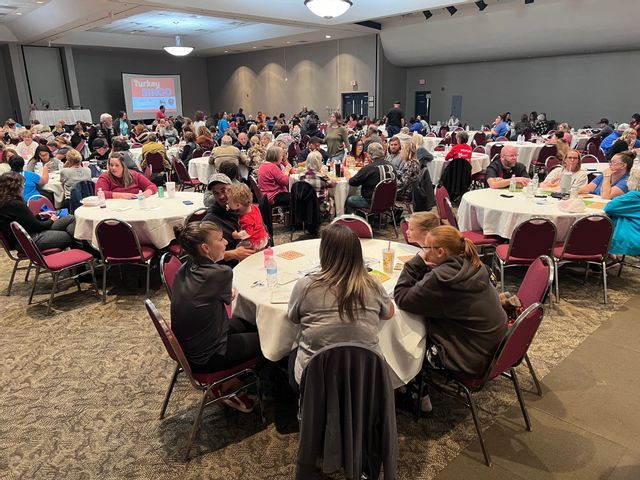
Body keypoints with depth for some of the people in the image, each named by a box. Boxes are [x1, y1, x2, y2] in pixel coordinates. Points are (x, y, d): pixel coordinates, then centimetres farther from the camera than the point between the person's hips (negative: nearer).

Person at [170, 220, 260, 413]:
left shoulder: (185, 269, -4)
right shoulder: (220, 273, -28)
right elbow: (229, 299, -8)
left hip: (187, 345, 8)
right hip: (205, 357, -8)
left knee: (248, 323, 21)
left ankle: (227, 381, 23)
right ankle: (226, 386, 21)